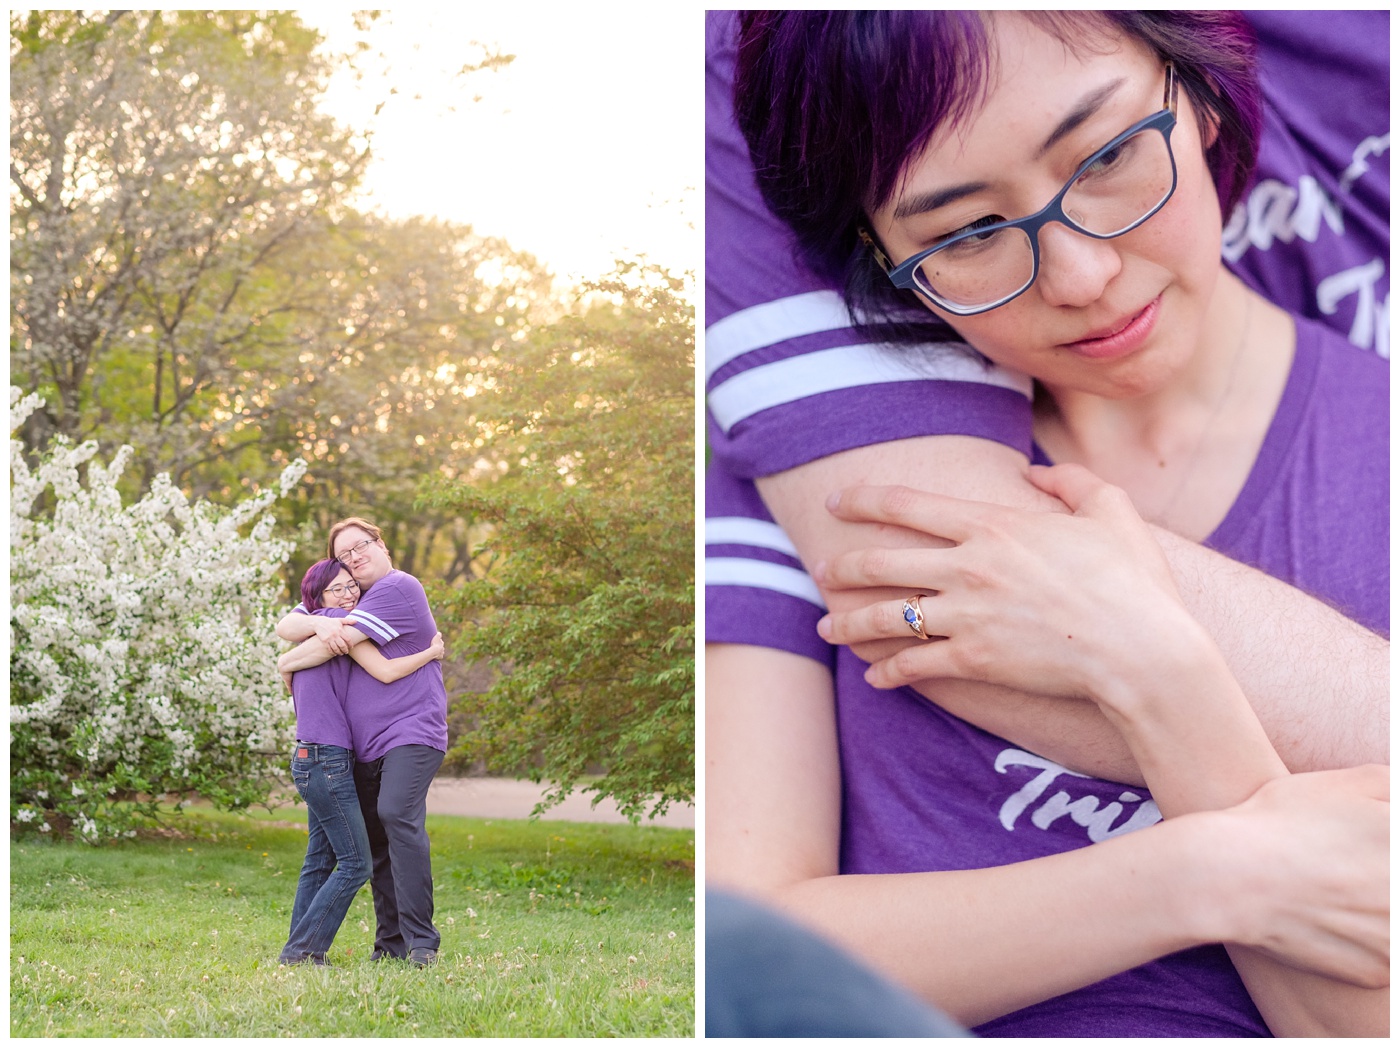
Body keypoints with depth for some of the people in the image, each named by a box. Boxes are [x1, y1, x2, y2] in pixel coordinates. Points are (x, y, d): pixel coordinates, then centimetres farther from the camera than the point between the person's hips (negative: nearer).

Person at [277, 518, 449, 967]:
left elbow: (337, 643, -13)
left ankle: (421, 941, -28)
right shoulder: (348, 603, 22)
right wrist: (320, 625, -11)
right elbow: (285, 626, 12)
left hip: (411, 732, -9)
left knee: (398, 815, -27)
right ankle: (390, 943, 11)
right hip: (365, 745, 9)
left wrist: (288, 662, 4)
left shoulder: (398, 588, -6)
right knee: (375, 843, 5)